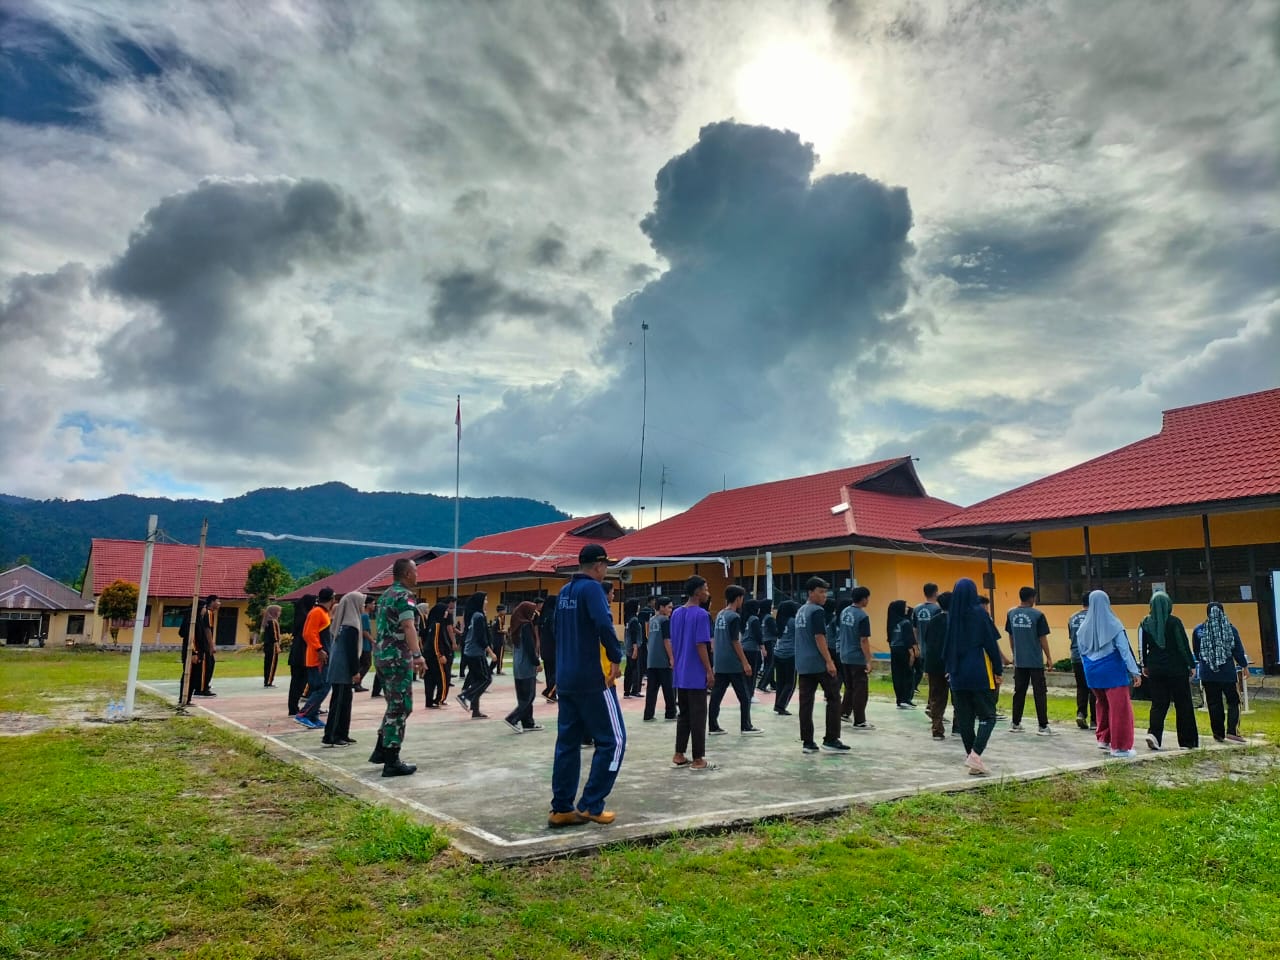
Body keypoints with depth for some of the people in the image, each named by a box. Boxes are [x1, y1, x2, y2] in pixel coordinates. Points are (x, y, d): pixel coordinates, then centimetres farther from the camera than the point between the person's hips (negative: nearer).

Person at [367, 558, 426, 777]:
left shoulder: (385, 595, 16)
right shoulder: (404, 596, -13)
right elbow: (408, 627, -28)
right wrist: (417, 655, -39)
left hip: (382, 655, 9)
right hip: (398, 657, -9)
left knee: (394, 705, 20)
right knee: (400, 707, -4)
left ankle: (381, 750, 24)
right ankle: (392, 762, -1)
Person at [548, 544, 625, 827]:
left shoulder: (564, 592, 13)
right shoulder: (592, 588, -13)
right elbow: (604, 625, -27)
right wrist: (616, 658, -15)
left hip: (565, 679, 8)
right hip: (592, 679, -8)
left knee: (567, 743, 11)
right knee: (612, 740, 1)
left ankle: (561, 809, 14)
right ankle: (591, 806, 1)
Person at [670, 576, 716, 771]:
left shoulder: (676, 613, 9)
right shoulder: (701, 614, -14)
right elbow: (701, 645, -17)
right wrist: (709, 671, -12)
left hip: (680, 674, 7)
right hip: (696, 675, -7)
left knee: (683, 714, 15)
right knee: (698, 716, 0)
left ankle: (679, 755, 19)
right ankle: (698, 759, 5)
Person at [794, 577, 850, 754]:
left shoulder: (800, 611, 16)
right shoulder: (817, 611, -12)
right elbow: (819, 638, -18)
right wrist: (829, 661, -17)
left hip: (802, 663, 8)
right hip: (818, 663, -8)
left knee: (805, 702, 5)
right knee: (833, 699, 2)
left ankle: (807, 742, 6)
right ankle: (831, 739, 1)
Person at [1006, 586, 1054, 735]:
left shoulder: (1011, 614, 3)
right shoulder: (1037, 615, -10)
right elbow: (1043, 639, -7)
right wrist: (1049, 658, 2)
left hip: (1019, 661, 4)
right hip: (1036, 661, -4)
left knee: (1019, 692, 12)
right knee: (1040, 693, 2)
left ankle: (1015, 724, 17)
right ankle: (1043, 726, 3)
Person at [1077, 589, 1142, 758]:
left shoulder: (1084, 627, 5)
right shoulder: (1113, 624, -10)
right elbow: (1125, 649, -14)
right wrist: (1134, 671, -12)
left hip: (1093, 672, 6)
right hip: (1113, 671, -6)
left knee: (1102, 705, 21)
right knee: (1119, 707, 0)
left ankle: (1103, 739, 26)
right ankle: (1120, 747, 0)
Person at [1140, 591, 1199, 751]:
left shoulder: (1146, 623, 1)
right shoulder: (1174, 622, -10)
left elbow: (1143, 646, 6)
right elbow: (1184, 645, -8)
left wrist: (1145, 665, 16)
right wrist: (1192, 665, 1)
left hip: (1155, 669, 3)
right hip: (1176, 669, -3)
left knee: (1158, 703, 7)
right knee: (1183, 704, 8)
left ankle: (1153, 732, -13)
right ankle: (1187, 741, 13)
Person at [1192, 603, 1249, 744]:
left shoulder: (1198, 631, -3)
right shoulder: (1231, 630, -5)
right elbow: (1238, 651, 2)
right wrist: (1244, 665, 18)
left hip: (1208, 674, 1)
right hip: (1228, 672, -1)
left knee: (1214, 704, 6)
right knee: (1233, 701, 11)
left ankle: (1219, 734, 10)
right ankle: (1232, 731, -2)